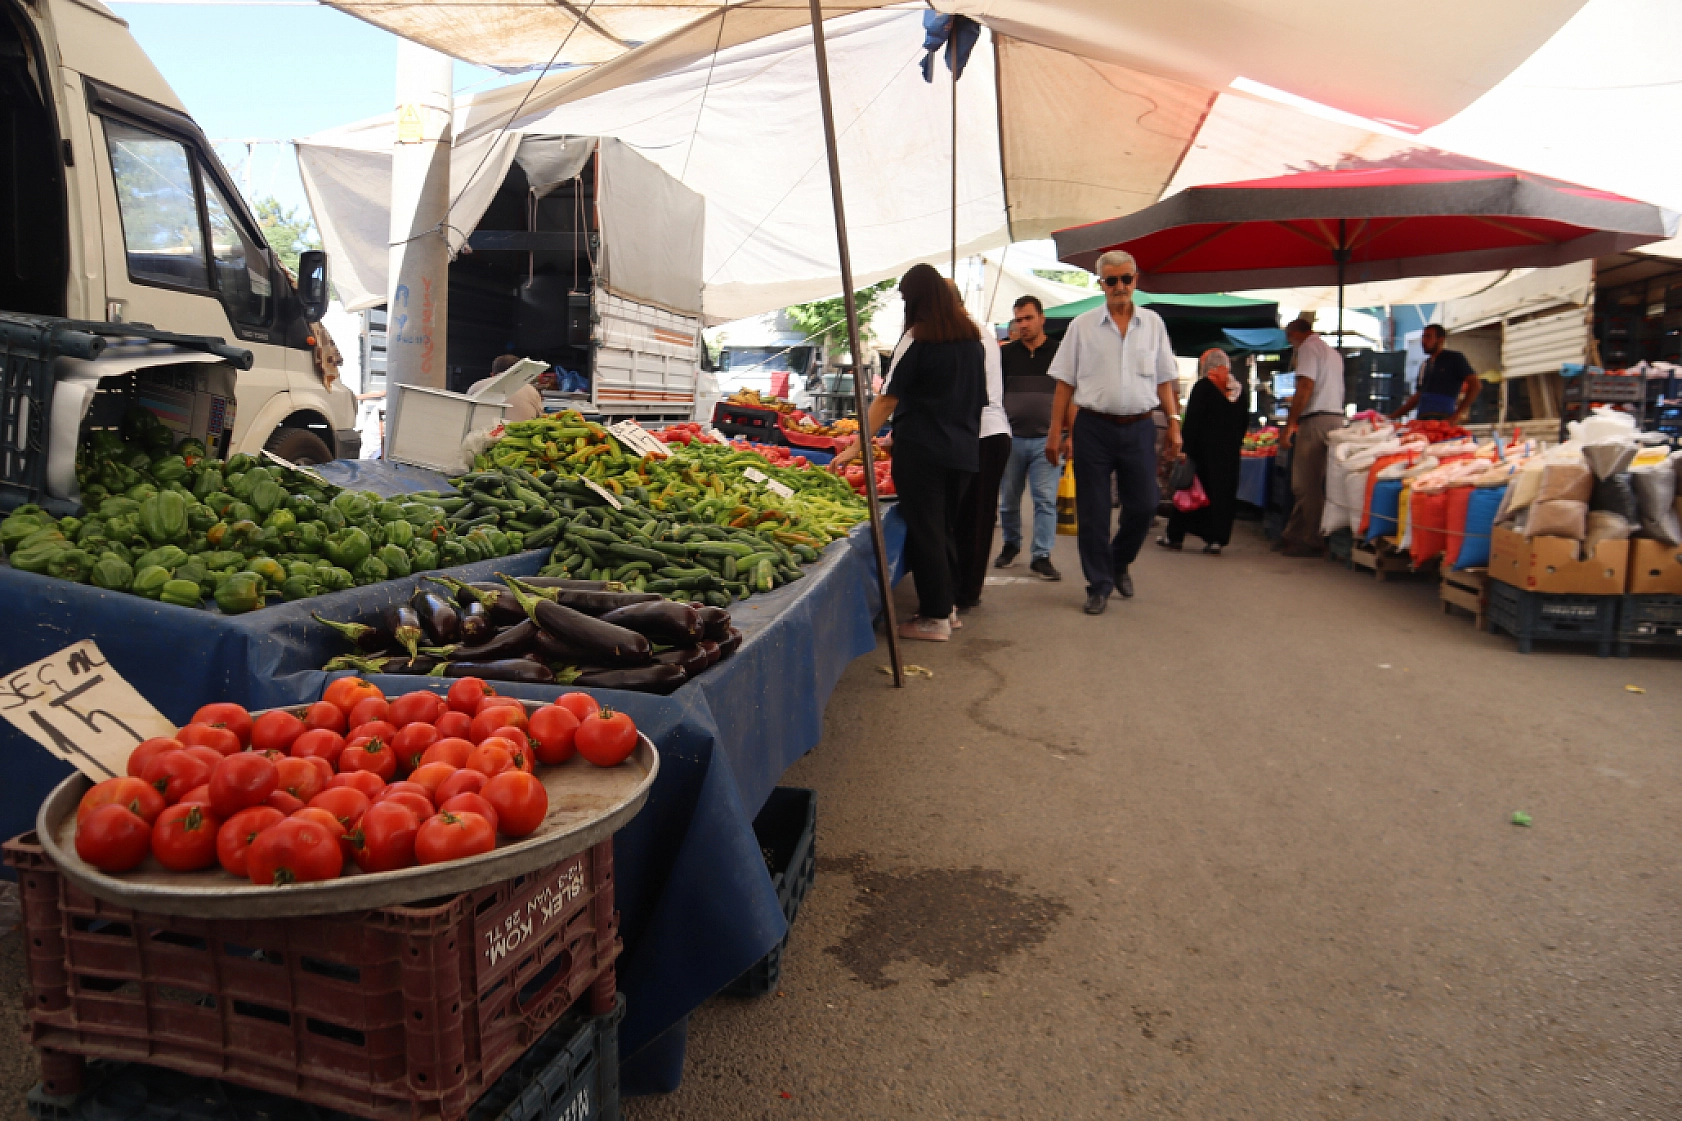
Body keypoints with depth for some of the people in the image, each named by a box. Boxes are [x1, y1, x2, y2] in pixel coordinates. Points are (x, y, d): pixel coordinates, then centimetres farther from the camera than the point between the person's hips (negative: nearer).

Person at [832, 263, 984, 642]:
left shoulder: (918, 338, -10)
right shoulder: (972, 336, 10)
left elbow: (889, 398, -12)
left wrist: (857, 446, -10)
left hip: (921, 450, -7)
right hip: (964, 449, 7)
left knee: (924, 529, 0)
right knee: (947, 527, 17)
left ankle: (934, 617, 4)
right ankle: (947, 603, 26)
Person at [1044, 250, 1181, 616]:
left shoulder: (1153, 323, 9)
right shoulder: (1082, 326, 4)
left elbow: (1164, 380, 12)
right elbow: (1065, 383, 4)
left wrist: (1174, 422, 4)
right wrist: (1055, 432, -1)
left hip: (1139, 428, 2)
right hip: (1093, 427, -1)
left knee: (1143, 506, 3)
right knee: (1093, 512, 2)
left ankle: (1118, 562, 30)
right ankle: (1099, 585, 15)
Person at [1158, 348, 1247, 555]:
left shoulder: (1203, 387, -8)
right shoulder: (1239, 389, 9)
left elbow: (1192, 421, -13)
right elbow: (1244, 421, 15)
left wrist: (1186, 448, -12)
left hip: (1205, 449, -4)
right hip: (1230, 452, 4)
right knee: (1224, 492, 6)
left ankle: (1175, 535, 9)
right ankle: (1217, 539, 2)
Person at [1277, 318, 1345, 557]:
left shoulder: (1308, 347, -3)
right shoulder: (1333, 353, 25)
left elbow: (1306, 387, -14)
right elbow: (1336, 391, 22)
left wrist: (1291, 423, -13)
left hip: (1316, 420, -9)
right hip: (1336, 418, 9)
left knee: (1308, 484, -6)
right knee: (1308, 483, 12)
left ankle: (1311, 540, -4)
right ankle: (1294, 535, 17)